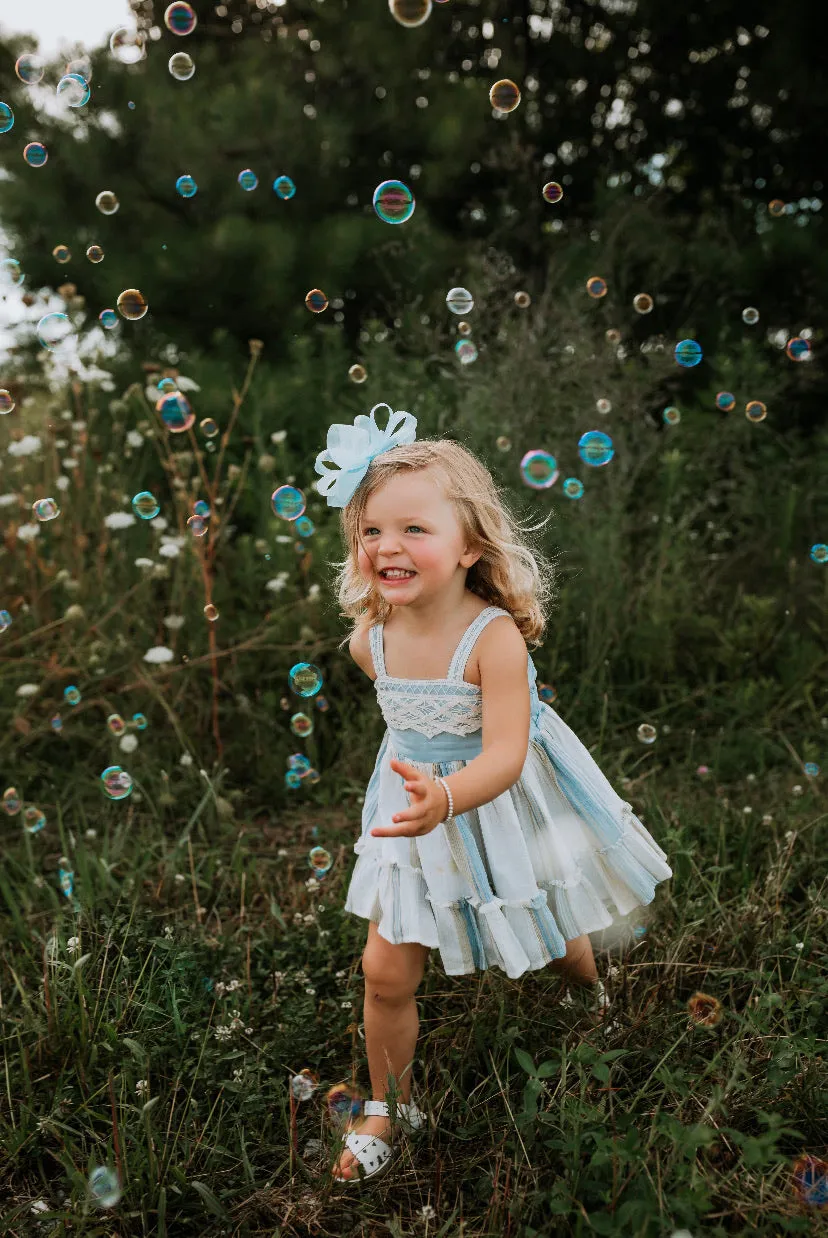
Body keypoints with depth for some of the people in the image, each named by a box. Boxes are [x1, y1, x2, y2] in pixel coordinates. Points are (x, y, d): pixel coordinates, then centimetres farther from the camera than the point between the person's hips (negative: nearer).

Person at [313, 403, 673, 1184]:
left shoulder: (494, 635, -30)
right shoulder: (369, 639, -14)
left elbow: (505, 754, -37)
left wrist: (446, 797, -54)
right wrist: (416, 784, 11)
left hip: (503, 810, -3)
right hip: (416, 811, 4)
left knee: (555, 937, 23)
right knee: (386, 971, 5)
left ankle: (596, 1002, 60)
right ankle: (388, 1107, 31)